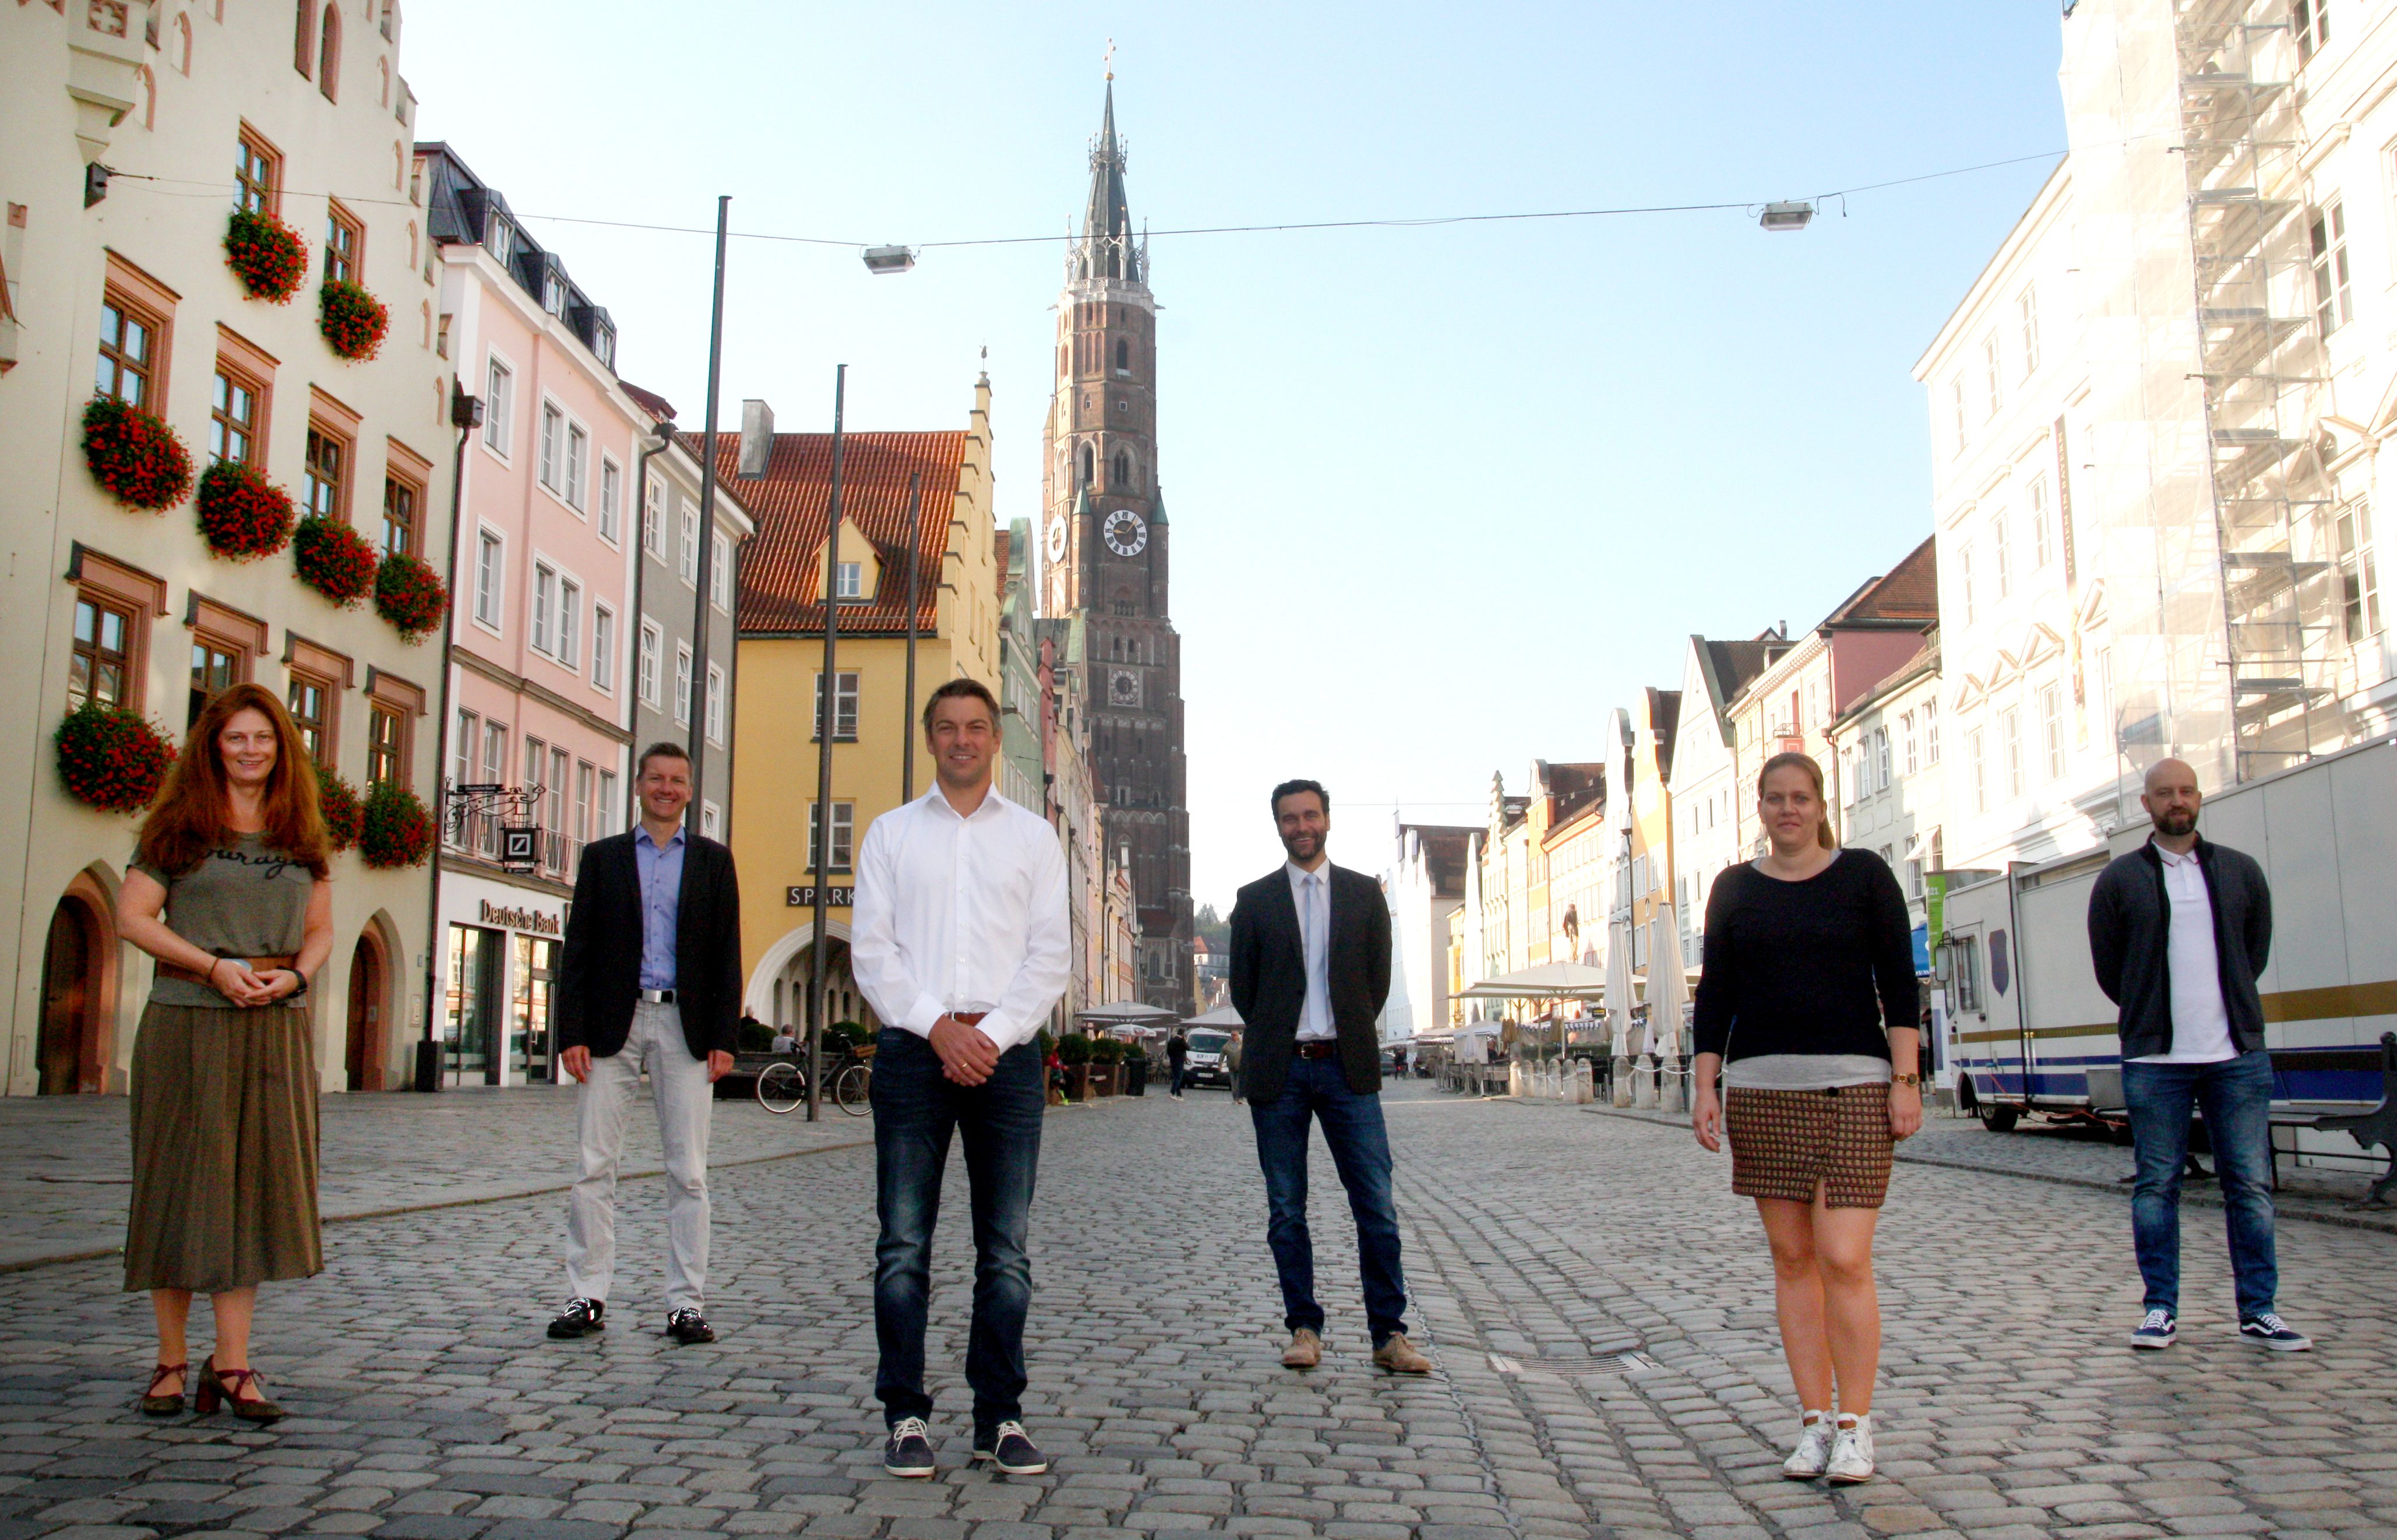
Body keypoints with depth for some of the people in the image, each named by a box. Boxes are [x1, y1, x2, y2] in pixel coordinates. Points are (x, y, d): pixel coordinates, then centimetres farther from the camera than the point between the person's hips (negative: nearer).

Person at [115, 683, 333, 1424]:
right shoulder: (179, 827, 3)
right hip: (187, 1022, -3)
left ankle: (232, 1364, 6)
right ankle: (172, 1361, 13)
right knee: (180, 1184, 2)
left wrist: (293, 976, -6)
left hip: (277, 1029, 3)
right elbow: (132, 916, -3)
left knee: (256, 1184, 2)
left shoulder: (303, 835, 12)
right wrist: (215, 967, -14)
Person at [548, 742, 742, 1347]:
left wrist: (724, 1038, -2)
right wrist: (572, 1032, -4)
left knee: (688, 1173, 1)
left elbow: (727, 954, 6)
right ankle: (586, 1299, 10)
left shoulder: (713, 860, 11)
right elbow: (577, 950, 6)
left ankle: (686, 1305, 7)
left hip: (685, 1026, 0)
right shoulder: (602, 857, 11)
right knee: (594, 1168, 1)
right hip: (614, 1024, 0)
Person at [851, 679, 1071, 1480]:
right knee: (903, 1247, -1)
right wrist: (939, 1026, -9)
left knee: (1006, 1250, 2)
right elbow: (870, 948, 4)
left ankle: (999, 1418, 10)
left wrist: (993, 1035, -8)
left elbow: (1052, 953, 5)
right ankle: (905, 1415, 8)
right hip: (912, 1050, 0)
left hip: (1005, 1052, 0)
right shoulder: (891, 833, 13)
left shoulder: (1033, 836, 13)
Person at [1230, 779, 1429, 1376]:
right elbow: (1243, 988, 10)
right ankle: (1304, 1329, 13)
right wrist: (1279, 1039, 7)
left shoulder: (1364, 893, 10)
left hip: (1347, 1065, 0)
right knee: (1286, 1211, 4)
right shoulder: (1255, 900, 8)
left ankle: (1389, 1336, 3)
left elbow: (1378, 978, 11)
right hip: (1280, 1069, 0)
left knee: (1376, 1207, -4)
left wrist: (1349, 1037, 7)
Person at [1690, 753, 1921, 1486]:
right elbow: (1715, 992, 11)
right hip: (1761, 1087, 3)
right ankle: (1815, 1422, 14)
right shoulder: (1735, 888, 11)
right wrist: (1705, 1085, 3)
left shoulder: (1864, 875, 5)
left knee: (1844, 1259, -8)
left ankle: (1855, 1426, 5)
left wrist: (1906, 1078, -5)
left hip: (1852, 1083, -2)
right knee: (1791, 1257, 5)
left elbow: (1898, 980, 2)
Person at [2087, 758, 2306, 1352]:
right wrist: (2155, 1017, 10)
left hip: (2238, 1056, 2)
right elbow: (2108, 969, 7)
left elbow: (2255, 953, 17)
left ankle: (2259, 1311, 12)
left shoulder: (2241, 871, 10)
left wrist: (2225, 1013, 15)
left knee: (2251, 1184, 3)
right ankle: (2161, 1308, 10)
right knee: (2156, 1185, 3)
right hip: (2154, 1061, -2)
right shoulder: (2120, 878, 3)